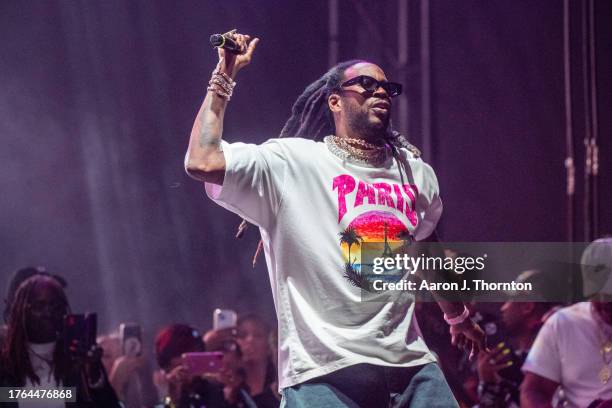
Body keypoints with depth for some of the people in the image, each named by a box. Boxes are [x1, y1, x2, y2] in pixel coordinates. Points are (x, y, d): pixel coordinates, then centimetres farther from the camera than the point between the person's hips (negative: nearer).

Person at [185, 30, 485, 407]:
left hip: (411, 365, 5)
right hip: (323, 372, -5)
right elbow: (202, 163, -15)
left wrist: (458, 315, 46)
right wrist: (224, 76, -6)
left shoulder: (415, 172, 15)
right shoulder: (293, 162, -2)